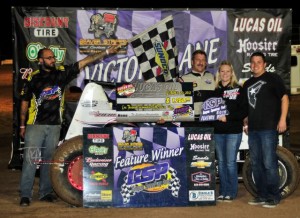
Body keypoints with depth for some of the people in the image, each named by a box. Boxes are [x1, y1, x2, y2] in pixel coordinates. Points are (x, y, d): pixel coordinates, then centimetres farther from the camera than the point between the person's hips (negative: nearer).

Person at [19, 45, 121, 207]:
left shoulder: (62, 72, 5)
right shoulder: (33, 78, 0)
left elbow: (85, 61, 3)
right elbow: (25, 102, 6)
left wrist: (107, 52, -2)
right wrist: (22, 125, 6)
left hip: (54, 125, 3)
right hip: (35, 125, -3)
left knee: (49, 160, 10)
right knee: (30, 159, -6)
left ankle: (45, 192, 18)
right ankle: (25, 195, -4)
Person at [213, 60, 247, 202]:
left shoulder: (238, 90, 0)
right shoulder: (215, 90, 12)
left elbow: (244, 111, -7)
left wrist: (228, 117, -15)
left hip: (233, 131, -4)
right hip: (218, 131, 4)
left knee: (230, 162, -5)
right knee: (221, 162, 7)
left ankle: (231, 192, 3)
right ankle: (223, 192, 13)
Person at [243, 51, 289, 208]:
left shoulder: (273, 78, 0)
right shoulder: (247, 84, 19)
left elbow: (284, 97, -5)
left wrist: (282, 119, -13)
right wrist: (246, 122, 20)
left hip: (269, 128, -7)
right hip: (253, 129, 7)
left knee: (269, 163, -10)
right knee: (256, 164, 9)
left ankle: (273, 197, -2)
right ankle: (262, 195, 17)